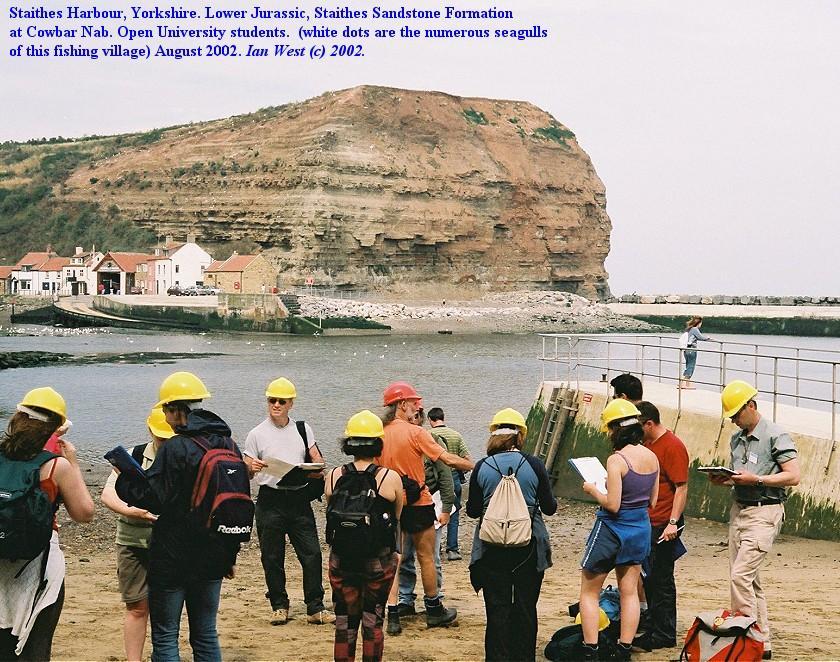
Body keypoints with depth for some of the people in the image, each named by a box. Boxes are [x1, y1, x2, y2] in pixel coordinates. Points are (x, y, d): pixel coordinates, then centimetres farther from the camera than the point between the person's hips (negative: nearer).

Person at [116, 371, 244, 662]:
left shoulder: (174, 448, -16)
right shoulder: (229, 446, 7)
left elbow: (154, 500, -16)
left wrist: (125, 477, 0)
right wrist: (231, 555, 20)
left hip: (173, 559, -6)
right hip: (213, 558, 7)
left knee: (165, 638, 2)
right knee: (206, 635, 14)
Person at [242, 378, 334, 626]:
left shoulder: (303, 429, 9)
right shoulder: (257, 434, 2)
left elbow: (317, 461, 11)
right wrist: (252, 467, -21)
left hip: (299, 499, 2)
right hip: (270, 500, -1)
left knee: (312, 554, -3)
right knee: (272, 557, 3)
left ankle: (315, 608, 4)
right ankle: (279, 606, 17)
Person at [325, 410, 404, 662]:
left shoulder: (333, 477, -5)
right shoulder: (391, 479, -11)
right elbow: (397, 518, 1)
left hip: (341, 559, 2)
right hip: (380, 560, -2)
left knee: (344, 622, 13)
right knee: (373, 621, 9)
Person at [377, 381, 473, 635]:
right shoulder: (416, 433, -15)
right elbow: (448, 459, -14)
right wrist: (478, 467, -1)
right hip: (418, 504, -4)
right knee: (426, 557, 11)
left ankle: (392, 616, -1)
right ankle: (434, 611, 25)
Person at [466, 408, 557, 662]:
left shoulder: (482, 467, -5)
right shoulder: (534, 465, -7)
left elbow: (472, 510, 2)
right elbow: (549, 508, 1)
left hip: (492, 549, 0)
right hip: (528, 548, 0)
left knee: (497, 608, 6)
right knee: (525, 607, 10)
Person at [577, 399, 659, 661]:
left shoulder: (617, 460, -21)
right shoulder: (652, 457, 1)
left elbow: (612, 504, -22)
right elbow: (652, 501, 9)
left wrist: (593, 490, -5)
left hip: (612, 529, -7)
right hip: (640, 529, 7)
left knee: (589, 592, 7)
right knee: (629, 592, 14)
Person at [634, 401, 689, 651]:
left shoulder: (672, 446, -15)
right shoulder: (646, 444, 12)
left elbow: (681, 487, -19)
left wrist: (673, 523, -24)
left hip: (663, 526, -9)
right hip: (645, 523, 9)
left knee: (661, 580, -1)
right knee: (648, 577, 16)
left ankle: (664, 635, 7)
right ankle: (652, 628, 27)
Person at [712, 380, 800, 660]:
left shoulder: (775, 436, -11)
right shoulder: (736, 439, 14)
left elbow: (793, 476, -16)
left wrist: (756, 479, -23)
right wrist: (723, 479, 1)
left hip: (764, 513, -8)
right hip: (738, 511, 8)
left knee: (740, 575, -16)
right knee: (750, 580, 10)